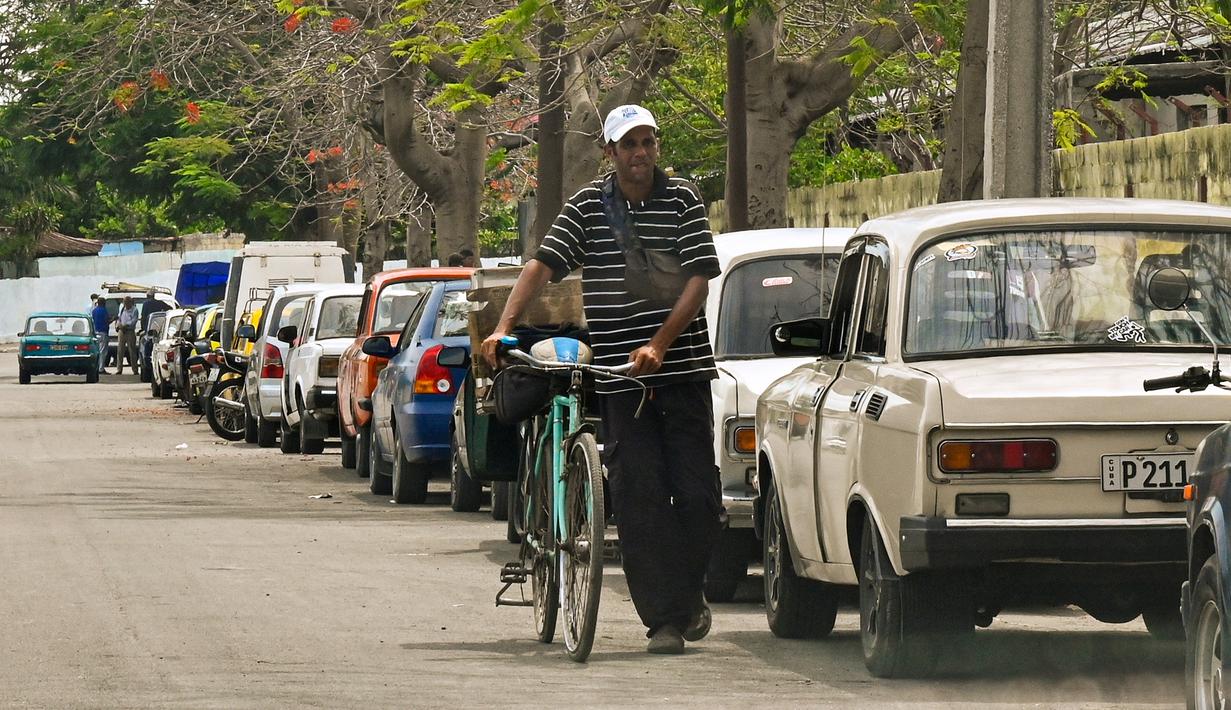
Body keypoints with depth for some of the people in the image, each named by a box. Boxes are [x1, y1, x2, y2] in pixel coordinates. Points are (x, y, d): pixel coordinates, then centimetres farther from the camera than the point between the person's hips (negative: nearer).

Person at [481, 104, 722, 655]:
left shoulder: (684, 200, 1)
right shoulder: (587, 206, 4)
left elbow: (699, 278, -5)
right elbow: (542, 265, -3)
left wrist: (659, 345, -17)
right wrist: (503, 328, -17)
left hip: (683, 369, 0)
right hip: (618, 377, 0)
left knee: (697, 492, -1)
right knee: (638, 497, -5)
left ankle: (689, 590, 22)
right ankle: (664, 617, -3)